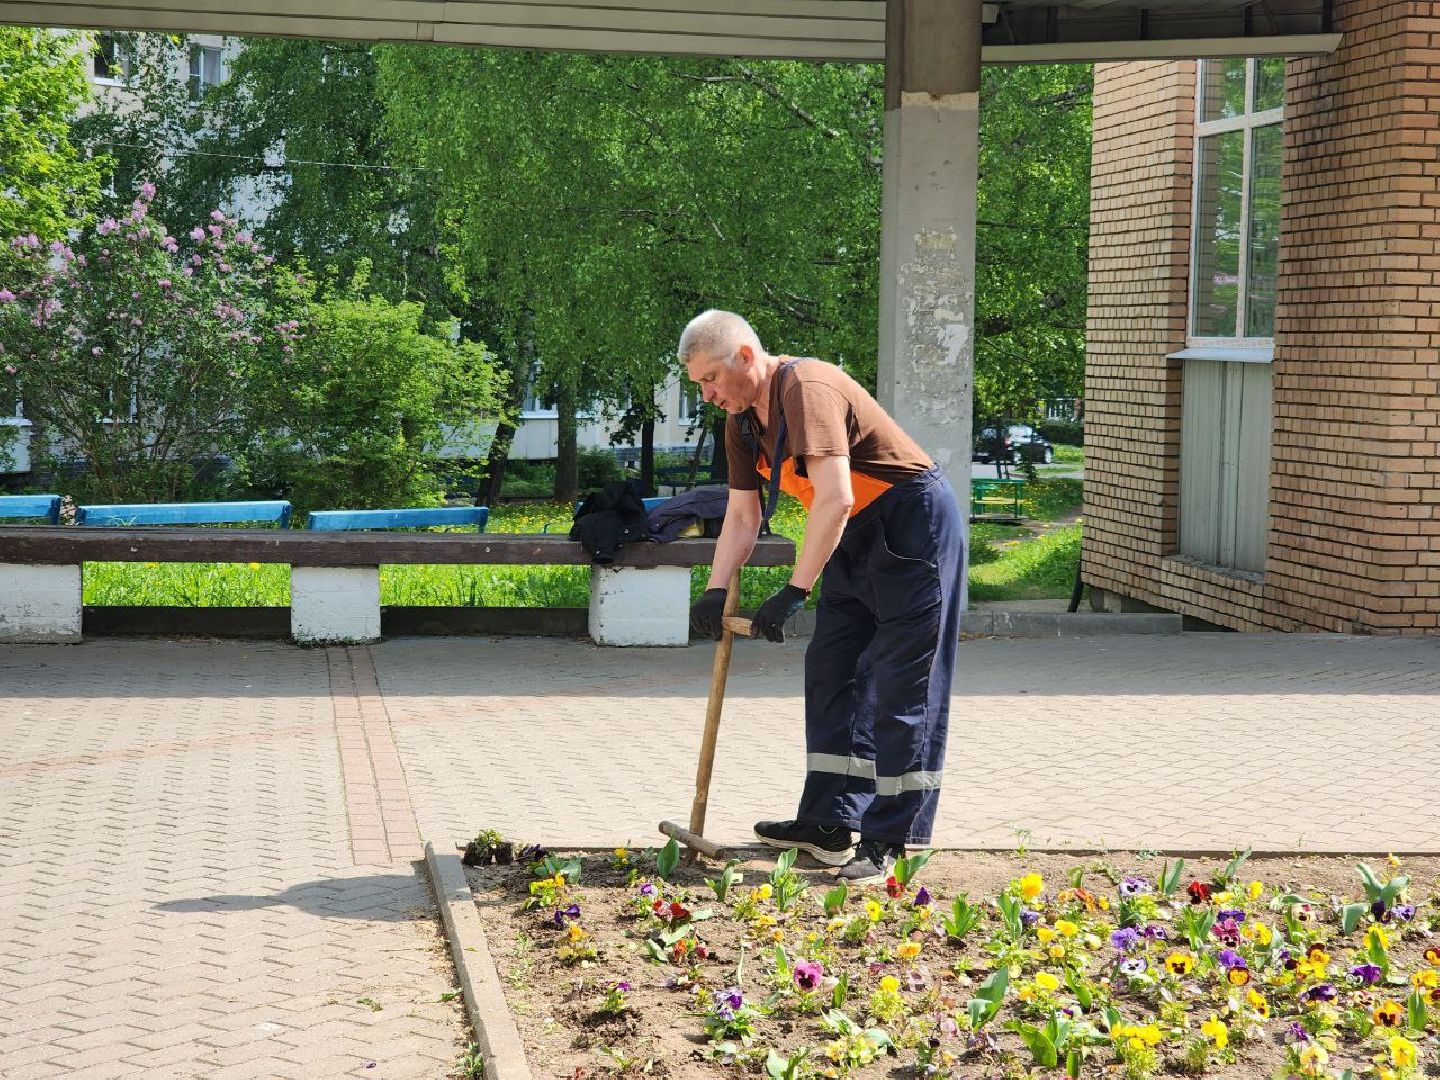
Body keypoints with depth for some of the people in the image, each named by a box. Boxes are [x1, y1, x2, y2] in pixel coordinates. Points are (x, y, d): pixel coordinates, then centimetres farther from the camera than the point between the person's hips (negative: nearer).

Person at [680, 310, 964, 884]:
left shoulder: (805, 389, -25)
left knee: (899, 687, -8)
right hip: (858, 536, 10)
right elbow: (741, 518, 10)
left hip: (913, 526, -10)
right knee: (831, 674, 10)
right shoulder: (743, 420, 5)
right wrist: (716, 591, -4)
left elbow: (834, 498, -33)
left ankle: (889, 840, -5)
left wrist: (793, 593, -32)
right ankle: (829, 824, 16)